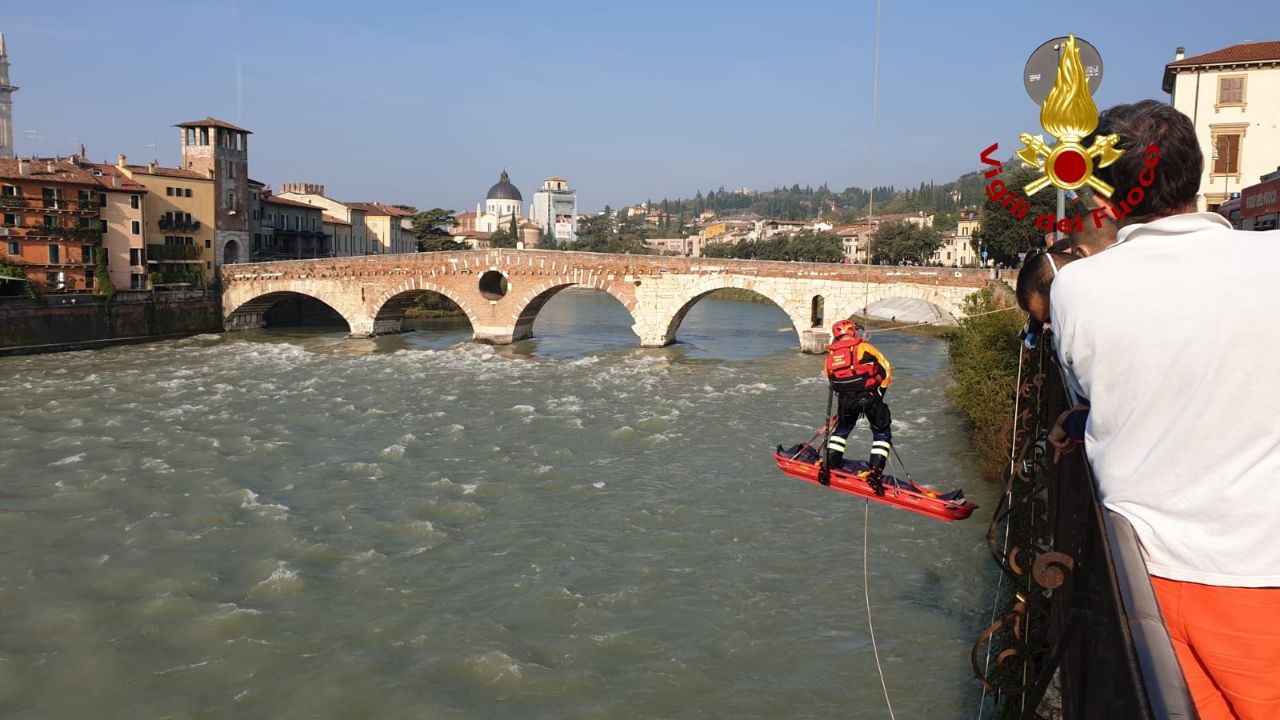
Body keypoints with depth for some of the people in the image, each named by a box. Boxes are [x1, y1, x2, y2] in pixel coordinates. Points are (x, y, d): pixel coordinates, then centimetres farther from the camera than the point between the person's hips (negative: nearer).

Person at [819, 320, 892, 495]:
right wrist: (880, 393, 13)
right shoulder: (864, 347, 2)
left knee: (841, 429, 27)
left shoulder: (830, 356, 14)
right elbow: (886, 370, 2)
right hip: (869, 396, -4)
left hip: (845, 399, 4)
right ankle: (875, 470, -1)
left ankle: (828, 464, 20)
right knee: (882, 433, 11)